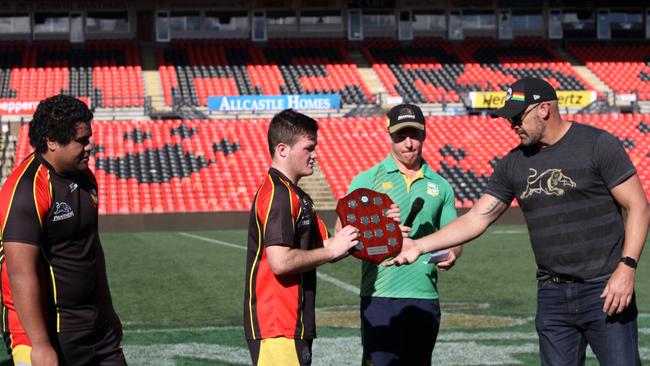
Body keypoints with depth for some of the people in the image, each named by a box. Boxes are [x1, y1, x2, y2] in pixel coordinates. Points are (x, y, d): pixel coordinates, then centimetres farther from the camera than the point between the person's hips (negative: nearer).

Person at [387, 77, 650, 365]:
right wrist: (419, 245, -1)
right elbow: (476, 219, 9)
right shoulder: (514, 163, 10)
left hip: (605, 291, -5)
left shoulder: (598, 144, -4)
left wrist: (626, 267, -16)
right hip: (552, 295, 5)